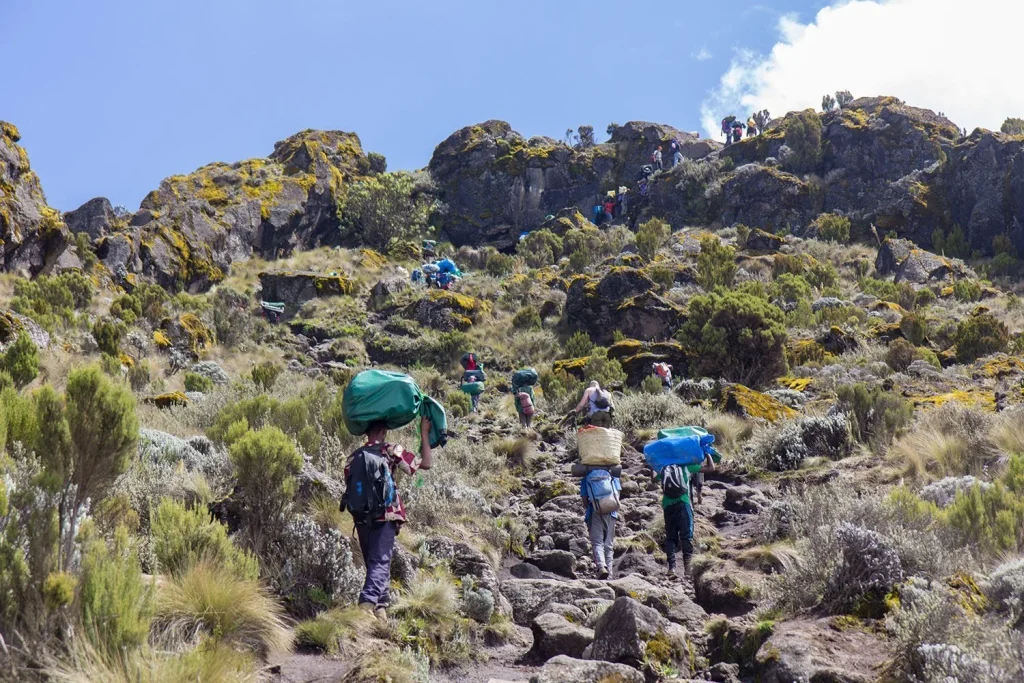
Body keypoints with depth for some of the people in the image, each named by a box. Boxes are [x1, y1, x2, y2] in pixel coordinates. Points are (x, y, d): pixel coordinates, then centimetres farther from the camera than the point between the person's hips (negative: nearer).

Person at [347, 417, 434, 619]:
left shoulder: (353, 457, 11)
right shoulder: (391, 451, -3)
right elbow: (426, 463, -1)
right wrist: (424, 433, 7)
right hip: (385, 516, -5)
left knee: (373, 563, 16)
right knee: (380, 562, -9)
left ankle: (381, 606, 16)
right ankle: (368, 602, -27)